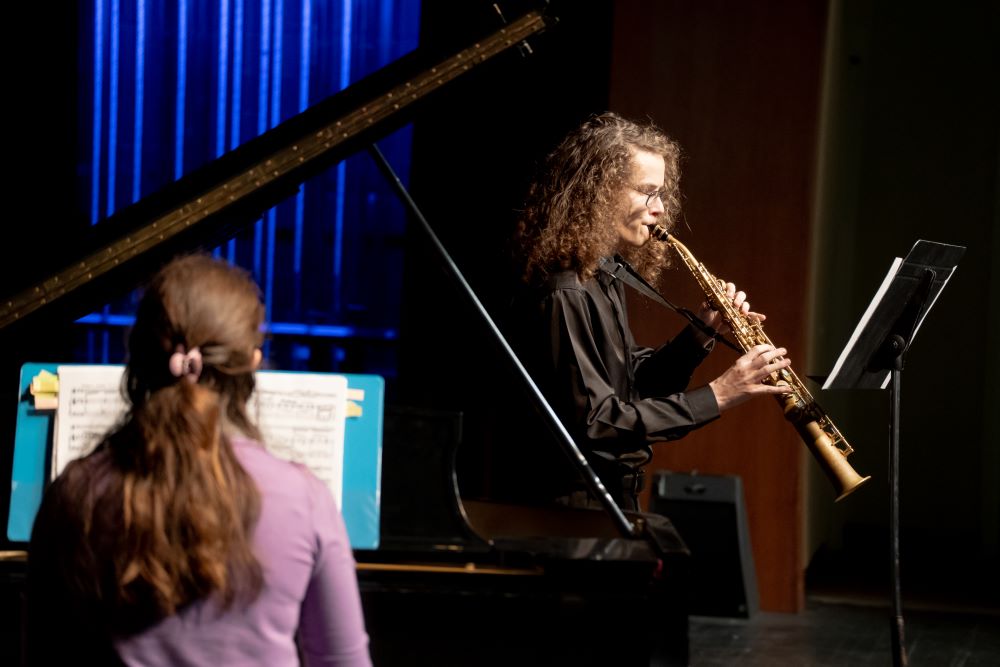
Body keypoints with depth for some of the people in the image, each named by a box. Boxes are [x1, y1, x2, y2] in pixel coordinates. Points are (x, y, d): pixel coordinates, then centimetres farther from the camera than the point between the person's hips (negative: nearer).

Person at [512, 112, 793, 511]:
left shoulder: (606, 275, 12)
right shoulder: (565, 294, -18)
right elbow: (597, 423, -22)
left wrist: (702, 334, 3)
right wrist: (715, 397, -21)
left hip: (616, 499, 9)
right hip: (579, 505, -9)